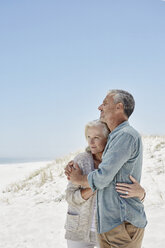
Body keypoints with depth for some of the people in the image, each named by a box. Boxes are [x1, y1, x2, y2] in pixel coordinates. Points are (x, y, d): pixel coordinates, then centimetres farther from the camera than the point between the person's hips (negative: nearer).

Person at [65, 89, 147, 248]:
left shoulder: (126, 135, -15)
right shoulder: (115, 138, 17)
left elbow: (102, 178, -20)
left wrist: (78, 179, 0)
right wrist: (74, 166, 14)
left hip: (124, 224, -9)